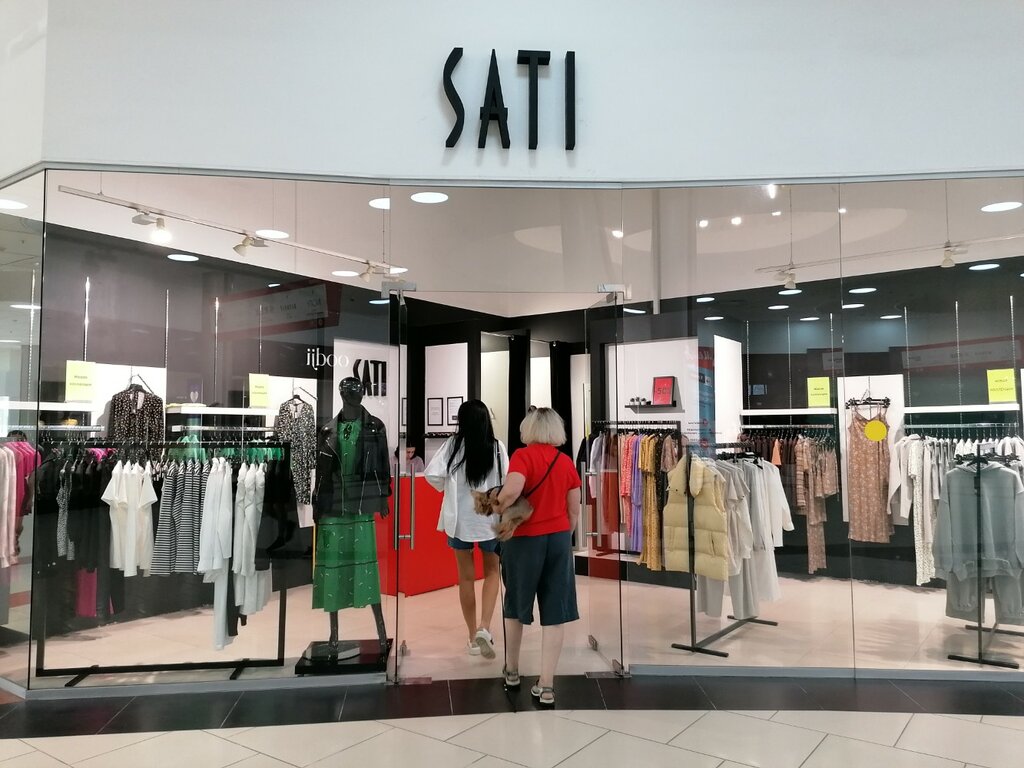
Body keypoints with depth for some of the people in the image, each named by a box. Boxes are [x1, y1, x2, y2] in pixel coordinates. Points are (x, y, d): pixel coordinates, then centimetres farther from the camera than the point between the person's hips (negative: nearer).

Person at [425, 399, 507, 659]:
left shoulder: (453, 444, -7)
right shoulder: (497, 447, -7)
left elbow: (432, 474, -15)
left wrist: (448, 488, 5)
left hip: (459, 519, 0)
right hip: (490, 518, 0)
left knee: (466, 576, 14)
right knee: (492, 572, 18)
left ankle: (473, 637, 21)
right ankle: (484, 628, -1)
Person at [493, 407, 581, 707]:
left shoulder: (523, 455, -11)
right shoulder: (566, 461, 2)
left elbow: (511, 491, -29)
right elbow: (574, 510, 5)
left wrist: (496, 509, -9)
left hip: (524, 539, -3)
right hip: (558, 538, 3)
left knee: (515, 605, 17)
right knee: (555, 612, 5)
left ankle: (511, 671, 31)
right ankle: (546, 685, 5)